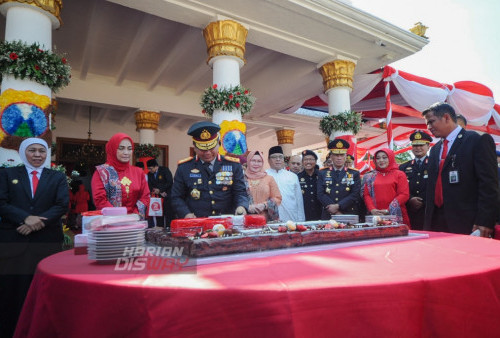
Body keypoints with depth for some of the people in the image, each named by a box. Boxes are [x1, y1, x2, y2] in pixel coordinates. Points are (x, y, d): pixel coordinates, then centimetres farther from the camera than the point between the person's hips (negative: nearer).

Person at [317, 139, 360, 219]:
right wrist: (336, 212, -11)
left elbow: (355, 195, -3)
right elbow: (321, 194, -2)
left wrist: (338, 206, -15)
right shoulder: (323, 174, 7)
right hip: (328, 217, 0)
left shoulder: (354, 174, 7)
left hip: (349, 216, 0)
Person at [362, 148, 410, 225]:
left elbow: (404, 195, -1)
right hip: (376, 215, 1)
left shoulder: (399, 174, 7)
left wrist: (389, 210, -10)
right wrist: (372, 209, -10)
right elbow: (366, 194, 7)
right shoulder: (370, 176, 13)